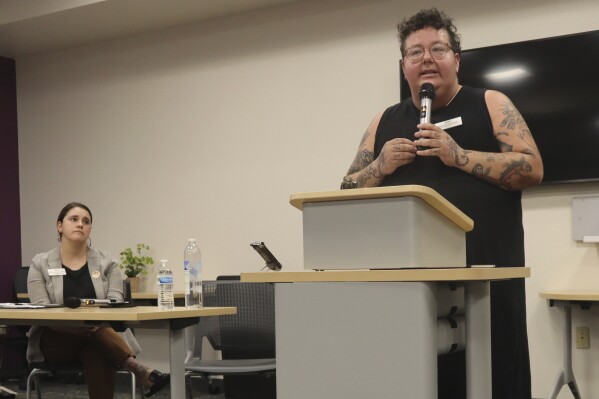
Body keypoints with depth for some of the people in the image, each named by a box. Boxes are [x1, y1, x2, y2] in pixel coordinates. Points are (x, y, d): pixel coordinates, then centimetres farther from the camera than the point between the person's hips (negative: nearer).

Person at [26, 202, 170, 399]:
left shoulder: (106, 262, 7)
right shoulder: (40, 264, 4)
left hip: (100, 335, 0)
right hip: (55, 341, 0)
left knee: (97, 353, -39)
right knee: (91, 332, -36)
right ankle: (139, 370, -39)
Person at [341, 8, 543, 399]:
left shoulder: (490, 105, 7)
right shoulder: (385, 122, 14)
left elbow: (532, 169, -4)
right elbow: (349, 191, 14)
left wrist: (459, 155, -14)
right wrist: (381, 166, -6)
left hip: (485, 277, -2)